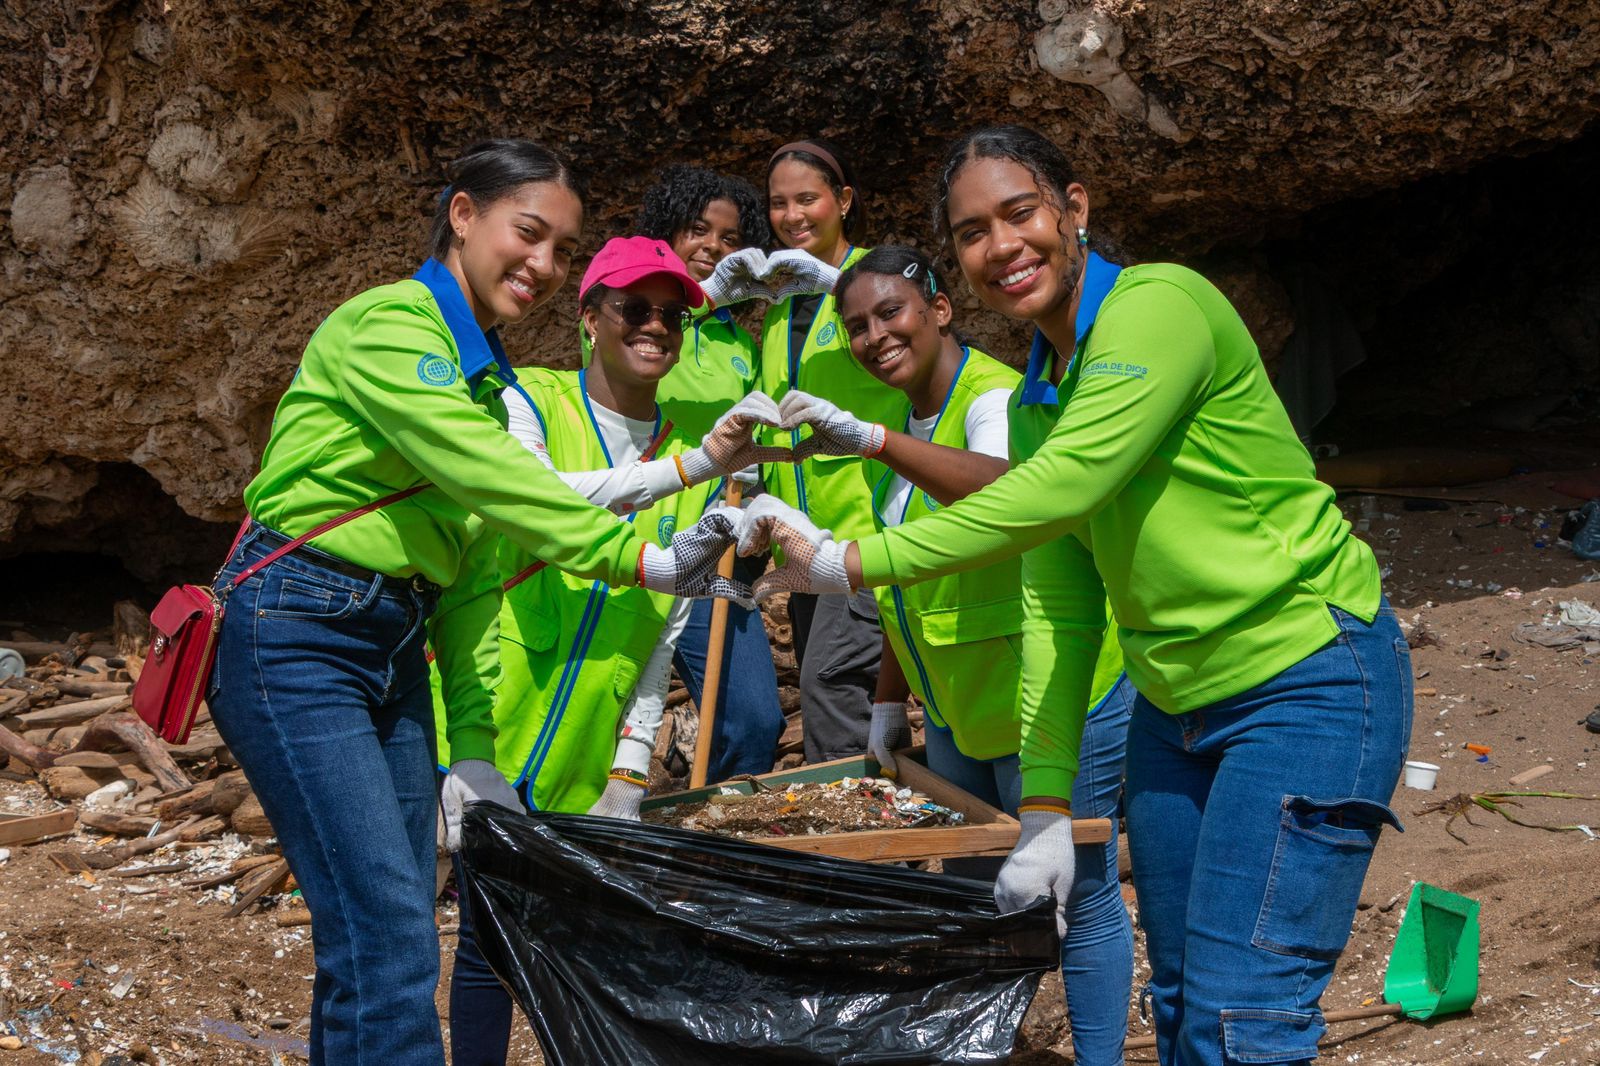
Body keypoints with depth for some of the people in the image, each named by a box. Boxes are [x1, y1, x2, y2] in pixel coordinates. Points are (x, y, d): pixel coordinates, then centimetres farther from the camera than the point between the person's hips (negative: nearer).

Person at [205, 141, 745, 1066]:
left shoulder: (486, 380, 17)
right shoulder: (387, 324, -9)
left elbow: (475, 571, 14)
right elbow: (490, 478, -23)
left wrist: (473, 745, 8)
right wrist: (640, 557, -28)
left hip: (397, 650, 9)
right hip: (294, 639, -9)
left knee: (385, 939, 6)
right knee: (389, 934, -15)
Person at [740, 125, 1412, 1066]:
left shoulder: (1162, 305, -16)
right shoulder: (1034, 402, 9)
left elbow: (1063, 489, -28)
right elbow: (1057, 611, 5)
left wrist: (850, 563, -25)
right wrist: (1046, 809, -2)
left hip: (1308, 679, -8)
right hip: (1176, 702, 8)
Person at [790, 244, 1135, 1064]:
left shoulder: (993, 397, -18)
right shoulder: (908, 428, 9)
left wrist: (871, 440, -51)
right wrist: (890, 698, 15)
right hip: (959, 714, 9)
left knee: (1077, 896, 1)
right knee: (970, 890, 17)